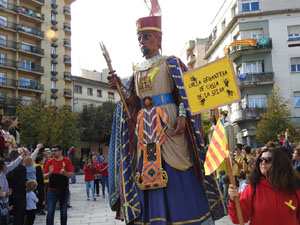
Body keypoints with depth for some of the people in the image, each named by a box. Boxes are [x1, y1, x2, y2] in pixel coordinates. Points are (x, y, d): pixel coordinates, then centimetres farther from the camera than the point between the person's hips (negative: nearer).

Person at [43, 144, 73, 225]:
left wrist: (64, 172, -24)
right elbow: (44, 176, 3)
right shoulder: (49, 162, 1)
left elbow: (71, 175, -5)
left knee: (64, 212, 10)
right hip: (52, 189, 0)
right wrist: (50, 173, -18)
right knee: (50, 211, -4)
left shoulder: (67, 161, -2)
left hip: (64, 189, 0)